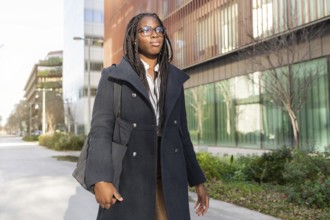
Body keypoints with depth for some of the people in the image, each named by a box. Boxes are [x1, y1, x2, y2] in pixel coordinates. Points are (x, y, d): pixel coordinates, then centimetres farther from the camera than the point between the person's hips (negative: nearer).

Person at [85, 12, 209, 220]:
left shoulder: (174, 79, 12)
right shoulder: (114, 77, 0)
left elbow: (181, 131, 13)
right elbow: (101, 128, -8)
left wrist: (197, 180, 10)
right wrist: (100, 179, -21)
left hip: (169, 178, 4)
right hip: (128, 179, -3)